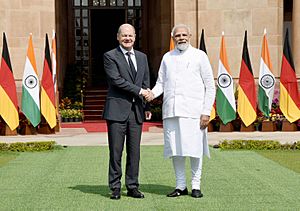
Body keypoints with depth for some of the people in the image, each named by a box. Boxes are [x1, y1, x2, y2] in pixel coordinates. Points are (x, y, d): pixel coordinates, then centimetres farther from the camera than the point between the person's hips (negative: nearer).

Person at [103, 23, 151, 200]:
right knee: (116, 151, -1)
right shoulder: (110, 56, -1)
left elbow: (146, 84, 17)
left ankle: (133, 187, 15)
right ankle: (115, 187, 8)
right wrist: (139, 91, -12)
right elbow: (116, 80, -12)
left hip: (136, 110, 5)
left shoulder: (142, 57, 16)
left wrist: (147, 106, 9)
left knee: (134, 151, 7)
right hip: (117, 110, -4)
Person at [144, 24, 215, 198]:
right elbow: (161, 82, 19)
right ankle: (181, 185, 14)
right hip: (171, 111, 3)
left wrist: (206, 112, -5)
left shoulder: (199, 56, 6)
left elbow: (210, 86, 3)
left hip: (193, 111, -3)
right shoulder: (167, 57, 16)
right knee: (175, 150, 4)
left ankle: (196, 185, 9)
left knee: (194, 149, -2)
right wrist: (153, 93, -5)